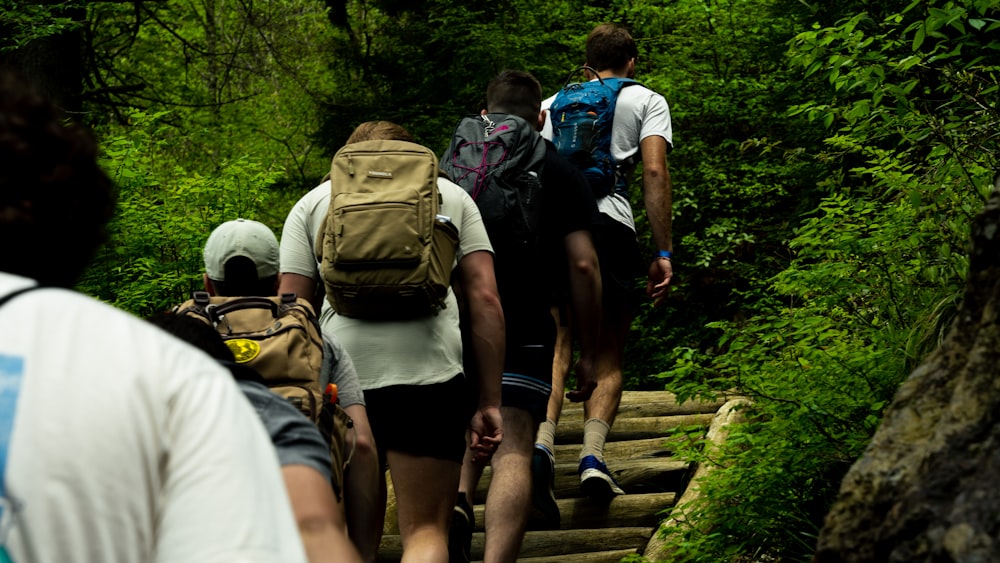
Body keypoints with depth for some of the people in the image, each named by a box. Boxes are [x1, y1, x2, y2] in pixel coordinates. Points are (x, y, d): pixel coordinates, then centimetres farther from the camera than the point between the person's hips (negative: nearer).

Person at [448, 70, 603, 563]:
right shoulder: (560, 173, 9)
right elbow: (582, 265, 2)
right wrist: (588, 351, 7)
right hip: (521, 325, -3)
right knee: (512, 449, -4)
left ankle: (456, 502, -7)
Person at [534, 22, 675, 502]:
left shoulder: (555, 102, 27)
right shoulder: (646, 100, 17)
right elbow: (654, 172, 3)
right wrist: (663, 254, 1)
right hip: (609, 223, -2)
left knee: (557, 344, 2)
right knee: (609, 355, 5)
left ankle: (542, 440, -20)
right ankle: (592, 454, -12)